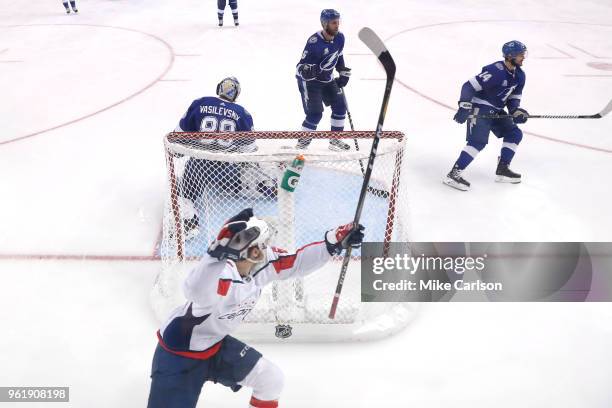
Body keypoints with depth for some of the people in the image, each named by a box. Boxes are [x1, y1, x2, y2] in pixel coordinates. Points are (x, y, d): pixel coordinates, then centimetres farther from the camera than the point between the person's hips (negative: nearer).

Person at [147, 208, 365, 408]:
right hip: (179, 353, -8)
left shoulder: (262, 263, -13)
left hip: (216, 345, 8)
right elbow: (196, 292, -59)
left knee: (272, 379, 11)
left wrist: (334, 241, -10)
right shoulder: (222, 275, -38)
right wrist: (221, 250, -70)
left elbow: (296, 263, -2)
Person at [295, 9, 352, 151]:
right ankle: (303, 141, 6)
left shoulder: (340, 37, -6)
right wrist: (307, 70, -47)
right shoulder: (315, 42, -28)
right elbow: (302, 66, -26)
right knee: (315, 113, -14)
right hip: (309, 80, -7)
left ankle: (335, 140, 20)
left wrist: (343, 72, 11)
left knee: (340, 106, 6)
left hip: (327, 78, 8)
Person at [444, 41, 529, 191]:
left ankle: (502, 169, 17)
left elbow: (514, 97, 16)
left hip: (496, 111, 10)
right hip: (479, 109, -9)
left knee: (515, 134, 10)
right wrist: (464, 107, -29)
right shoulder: (496, 71, -22)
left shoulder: (519, 75, 6)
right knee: (479, 141, -20)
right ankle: (453, 174, -19)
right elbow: (469, 85, -24)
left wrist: (516, 111, -3)